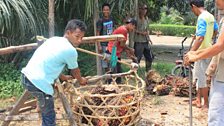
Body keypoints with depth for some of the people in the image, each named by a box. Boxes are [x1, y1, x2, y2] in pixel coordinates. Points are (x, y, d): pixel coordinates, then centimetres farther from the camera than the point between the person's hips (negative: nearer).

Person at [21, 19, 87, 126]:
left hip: (26, 76, 9)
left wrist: (63, 77, 34)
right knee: (49, 116, 6)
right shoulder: (70, 50, -9)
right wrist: (81, 80, 29)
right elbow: (75, 71, 9)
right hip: (39, 83, -9)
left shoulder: (54, 39, 14)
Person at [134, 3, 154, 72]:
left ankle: (148, 72, 26)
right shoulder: (136, 18, -9)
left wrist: (149, 38, 14)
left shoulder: (146, 18, 13)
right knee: (137, 58, -5)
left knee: (150, 57, 13)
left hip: (146, 42, 8)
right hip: (138, 42, -7)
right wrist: (141, 32, -19)